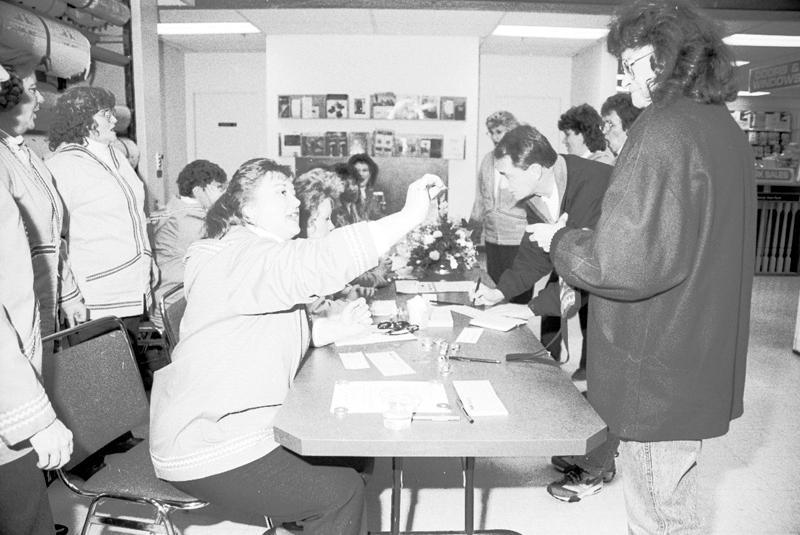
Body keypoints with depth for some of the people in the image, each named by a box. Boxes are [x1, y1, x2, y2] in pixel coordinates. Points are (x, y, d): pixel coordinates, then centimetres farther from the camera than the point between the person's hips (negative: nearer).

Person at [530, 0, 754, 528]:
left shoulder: (664, 131, -20)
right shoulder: (727, 130, 9)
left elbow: (624, 261, -27)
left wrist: (559, 240, -9)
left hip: (658, 376, -9)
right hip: (704, 364, 9)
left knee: (662, 517, 8)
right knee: (675, 505, 24)